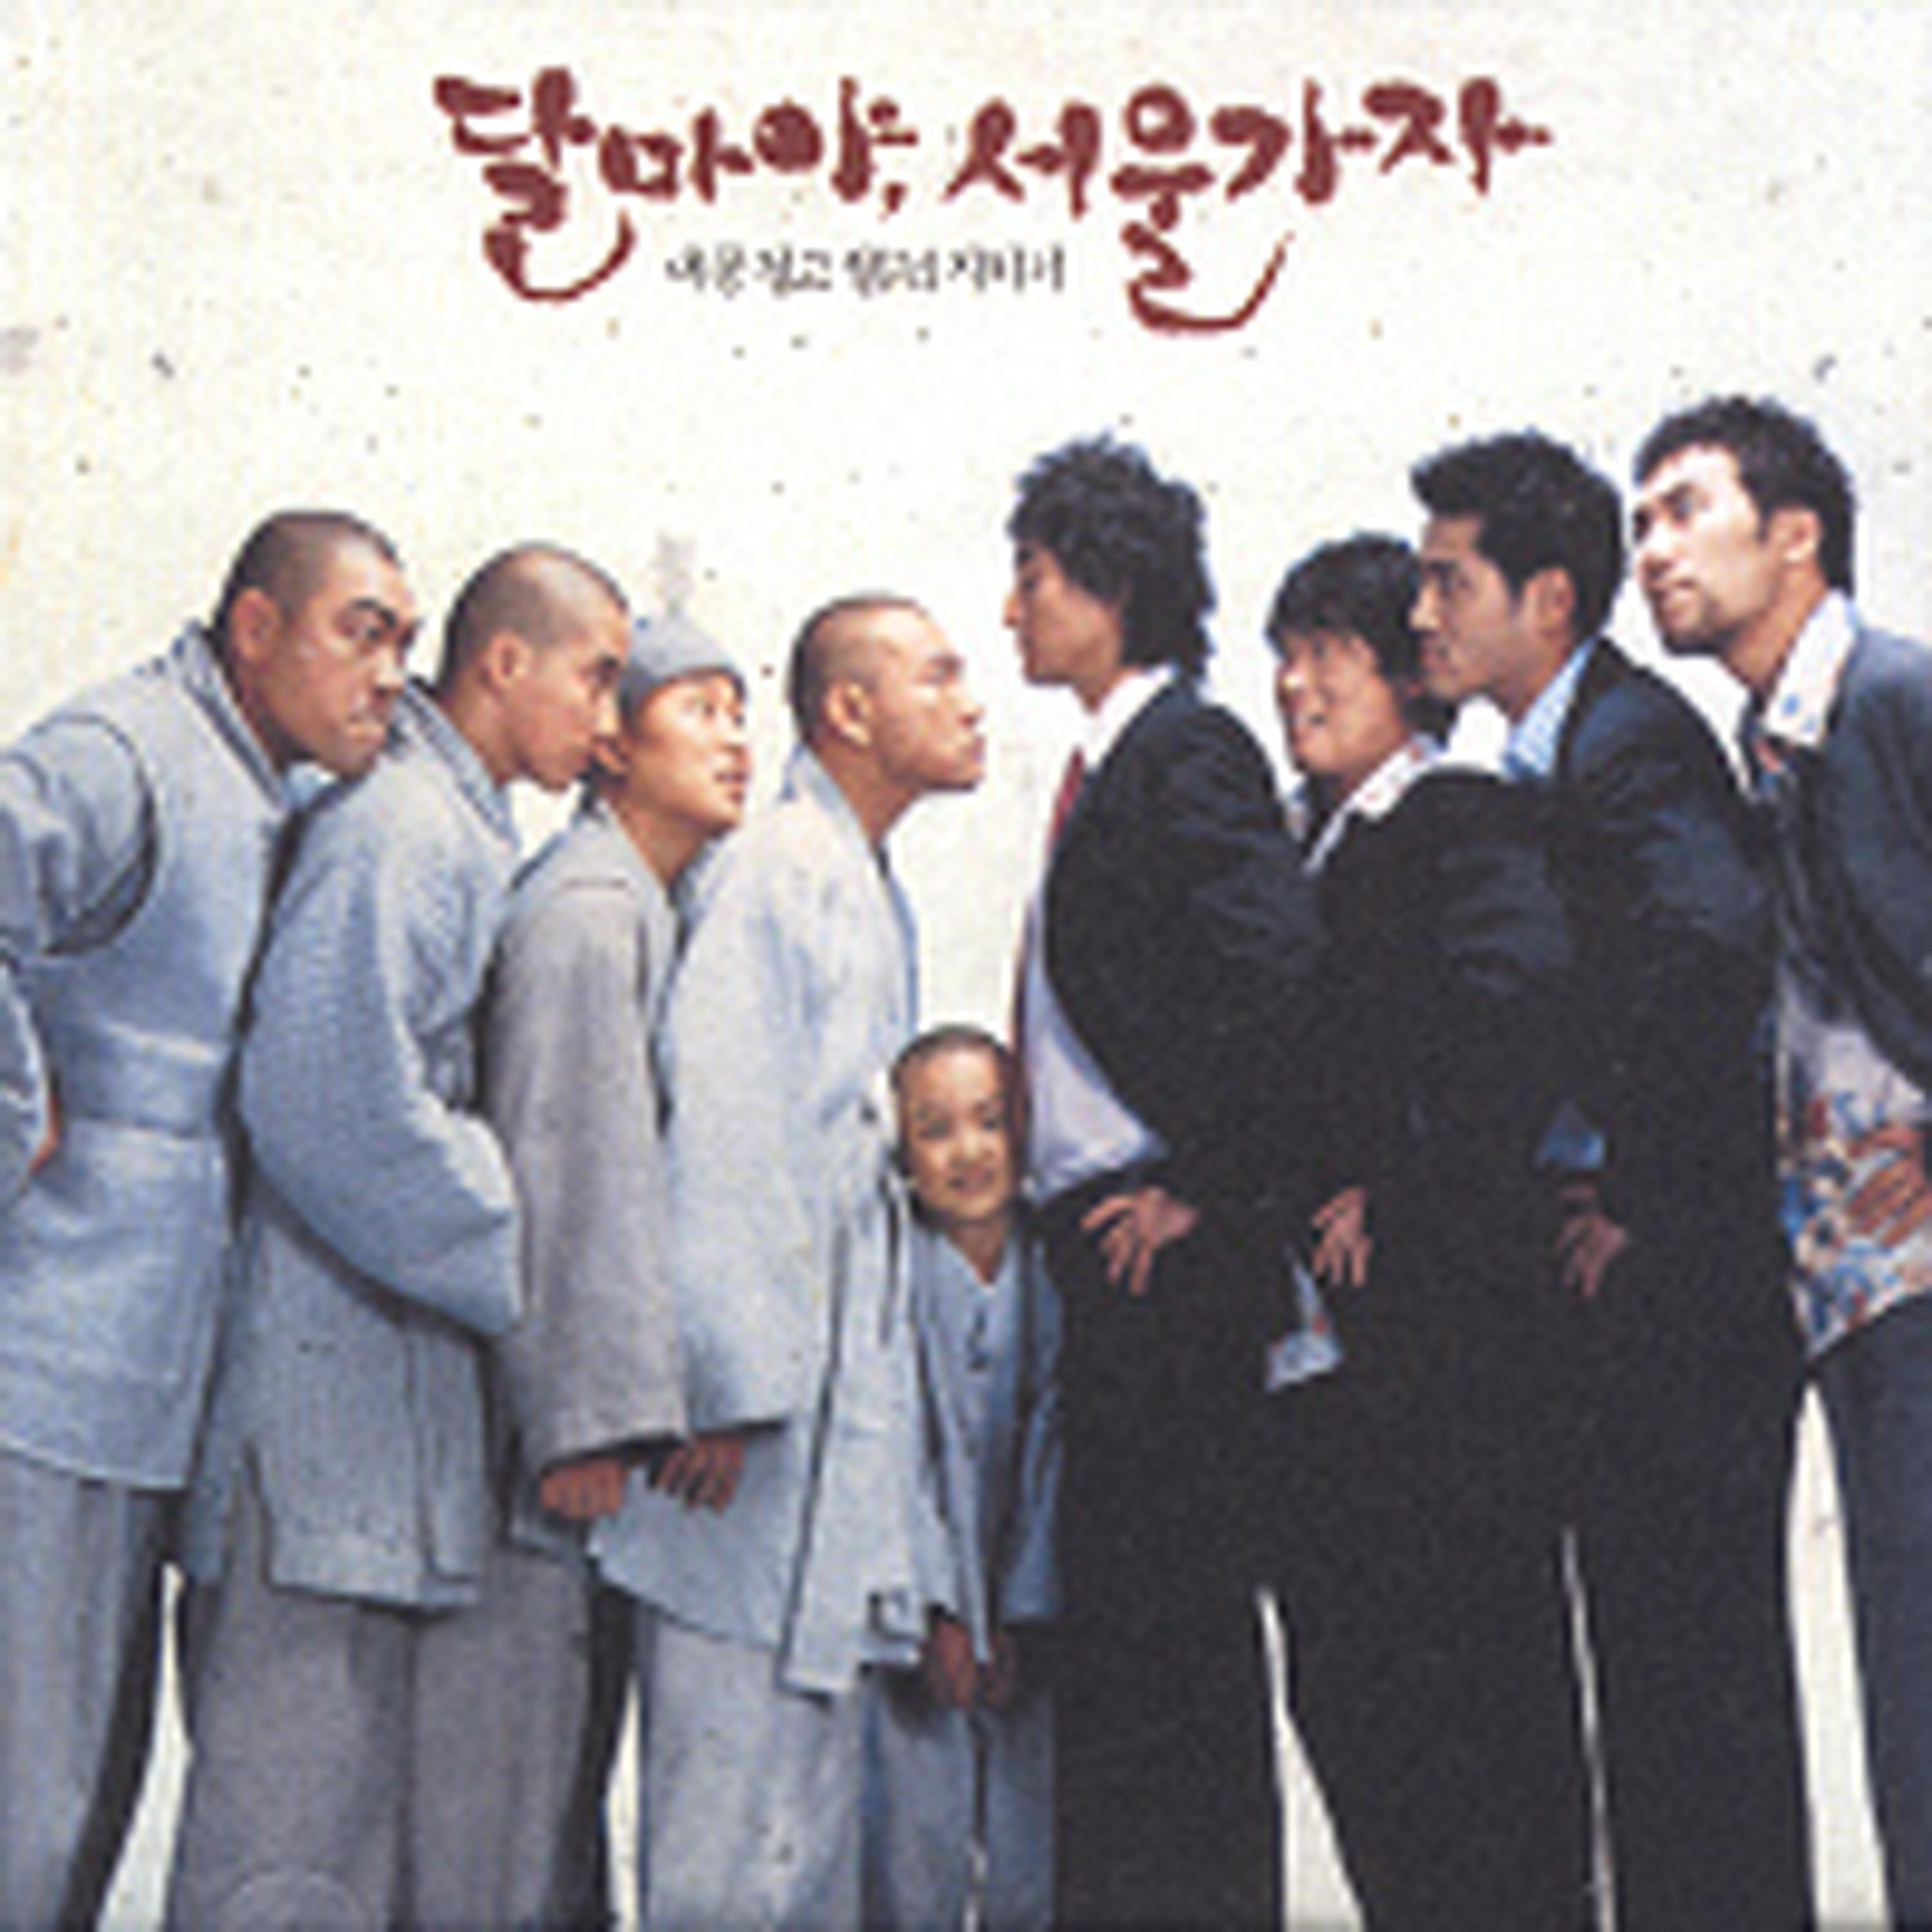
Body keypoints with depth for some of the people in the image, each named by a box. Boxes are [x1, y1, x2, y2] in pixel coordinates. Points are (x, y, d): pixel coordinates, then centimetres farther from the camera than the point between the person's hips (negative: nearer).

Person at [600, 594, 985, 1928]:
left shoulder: (874, 894, 18)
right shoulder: (780, 870, -10)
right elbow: (717, 1118, -17)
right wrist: (728, 1383, -21)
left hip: (849, 1393, 9)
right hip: (769, 1412, -9)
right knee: (737, 1806, -6)